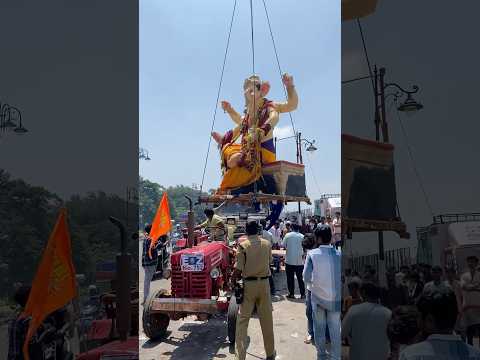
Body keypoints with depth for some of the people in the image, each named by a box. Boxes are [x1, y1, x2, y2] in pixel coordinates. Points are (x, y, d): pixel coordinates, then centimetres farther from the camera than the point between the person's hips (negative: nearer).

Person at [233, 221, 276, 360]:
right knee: (267, 319, 14)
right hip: (264, 283, 3)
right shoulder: (267, 244, -1)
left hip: (248, 284, -3)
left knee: (242, 320, 5)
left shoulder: (243, 245, -11)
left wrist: (233, 281, 3)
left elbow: (238, 270, -13)